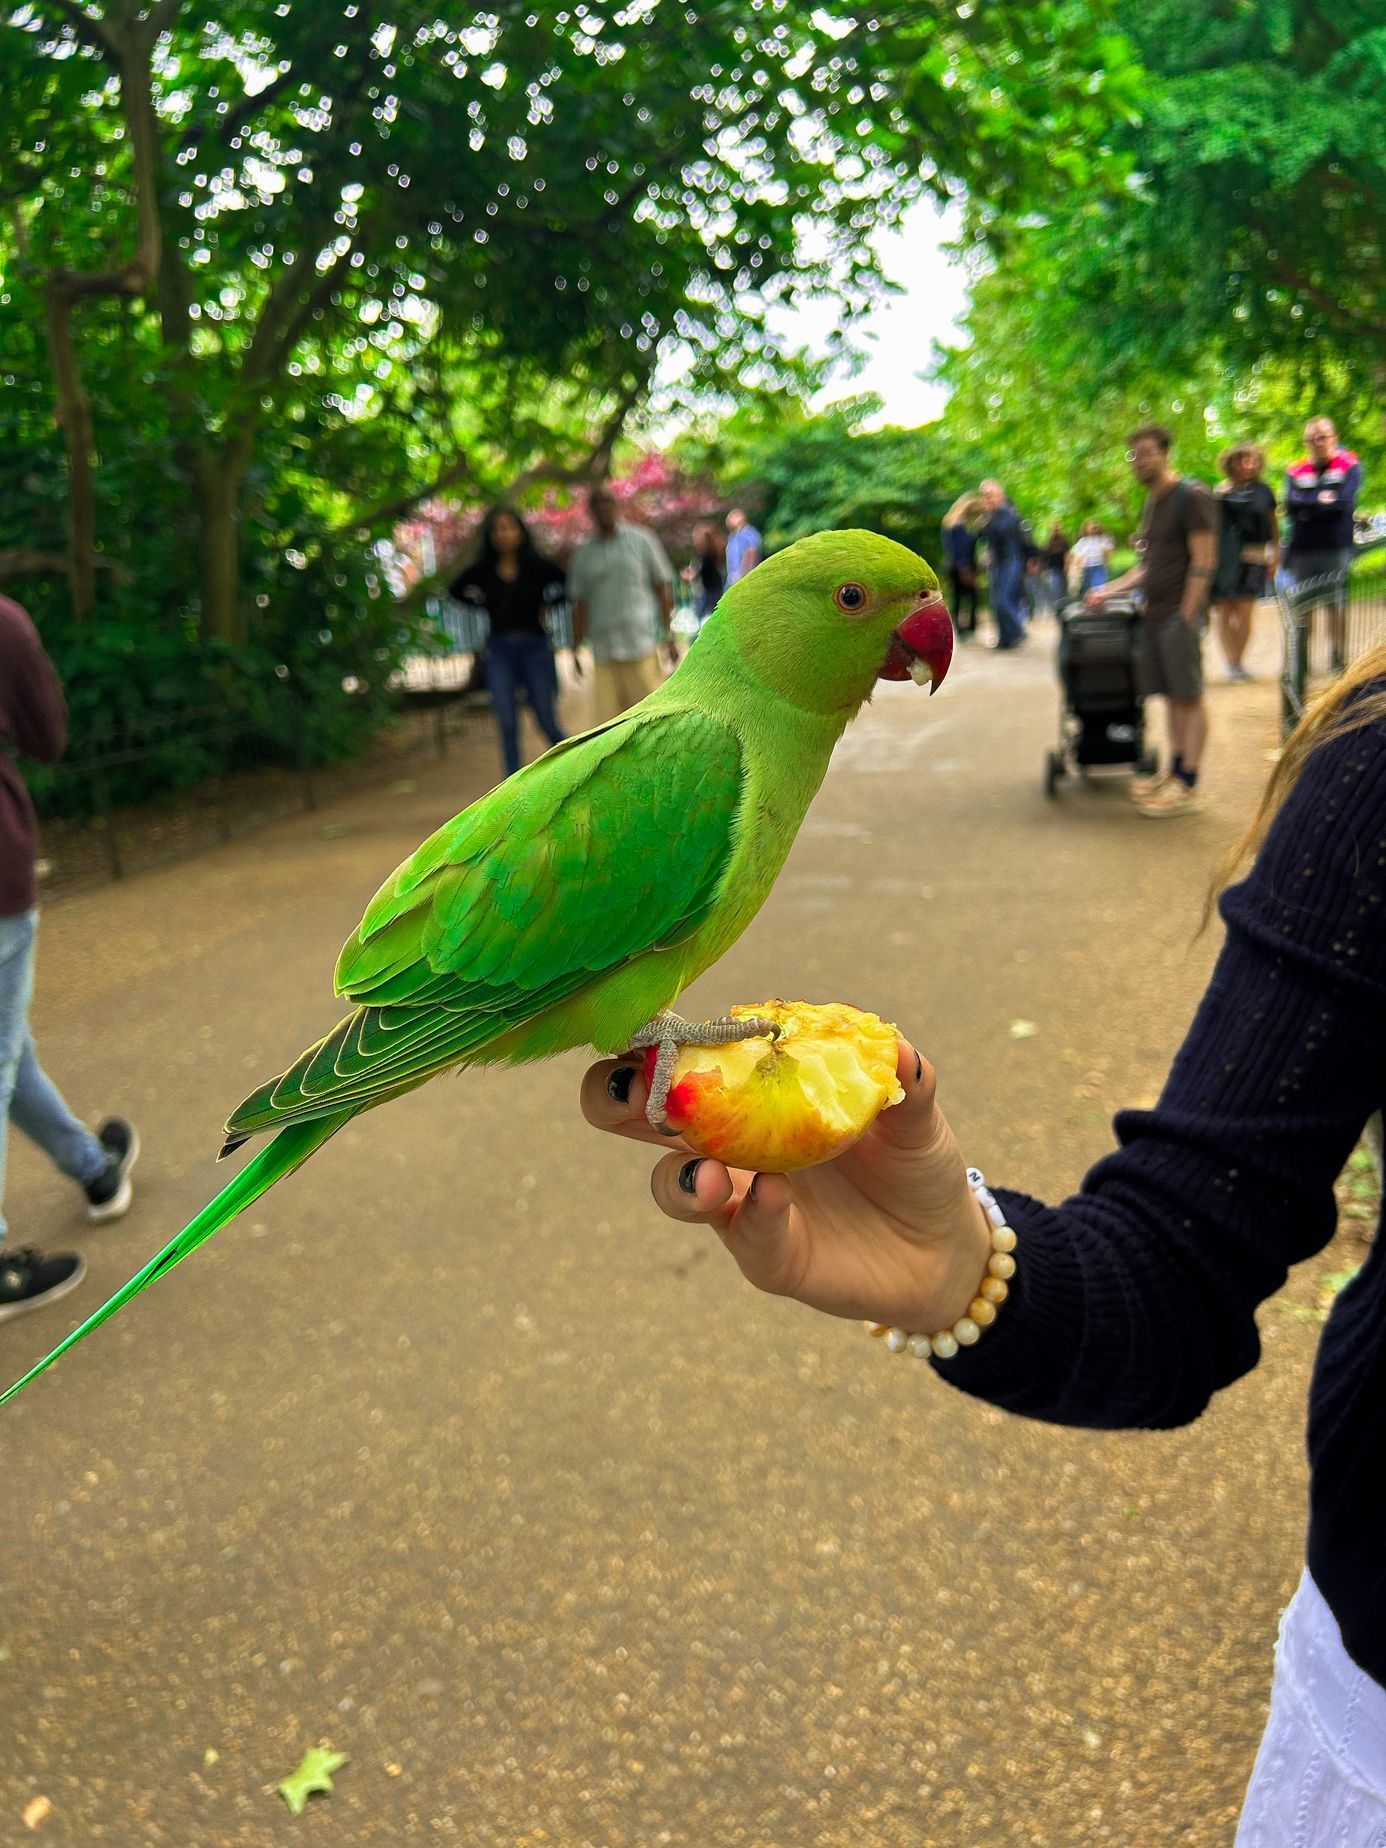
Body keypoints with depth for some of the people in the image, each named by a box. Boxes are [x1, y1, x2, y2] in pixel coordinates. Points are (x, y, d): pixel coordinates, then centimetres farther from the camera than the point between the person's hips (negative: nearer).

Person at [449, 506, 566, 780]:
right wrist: (485, 604, 9)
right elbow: (456, 590, 20)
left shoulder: (538, 566, -1)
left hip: (535, 647, -1)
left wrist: (545, 604, 2)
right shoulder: (483, 570, 3)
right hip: (499, 650, 1)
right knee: (507, 725, -4)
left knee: (547, 723, 2)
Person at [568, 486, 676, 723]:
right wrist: (576, 648, 11)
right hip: (604, 650, 2)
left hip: (642, 645, -2)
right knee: (608, 718, -3)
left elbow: (663, 588, 6)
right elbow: (580, 603, 15)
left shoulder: (641, 541, 6)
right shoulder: (583, 554, 12)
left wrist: (668, 635, 0)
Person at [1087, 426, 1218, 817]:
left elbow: (1203, 562, -13)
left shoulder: (1192, 497, -8)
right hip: (1154, 613, 8)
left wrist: (1185, 616, -17)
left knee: (1189, 696, -6)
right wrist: (1109, 590, 19)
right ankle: (1175, 772, 17)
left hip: (1180, 613, -8)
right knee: (1171, 695, 11)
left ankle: (1187, 788, -7)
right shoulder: (1151, 504, 20)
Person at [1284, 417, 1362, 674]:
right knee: (1303, 607, 2)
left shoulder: (1349, 466, 4)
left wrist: (1309, 508, -7)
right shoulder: (1296, 470, 11)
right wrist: (1322, 501, -6)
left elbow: (1344, 503, -10)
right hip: (1302, 548, 2)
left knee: (1336, 605, -1)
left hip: (1336, 547, -2)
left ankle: (1339, 658, 6)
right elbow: (1291, 504, -3)